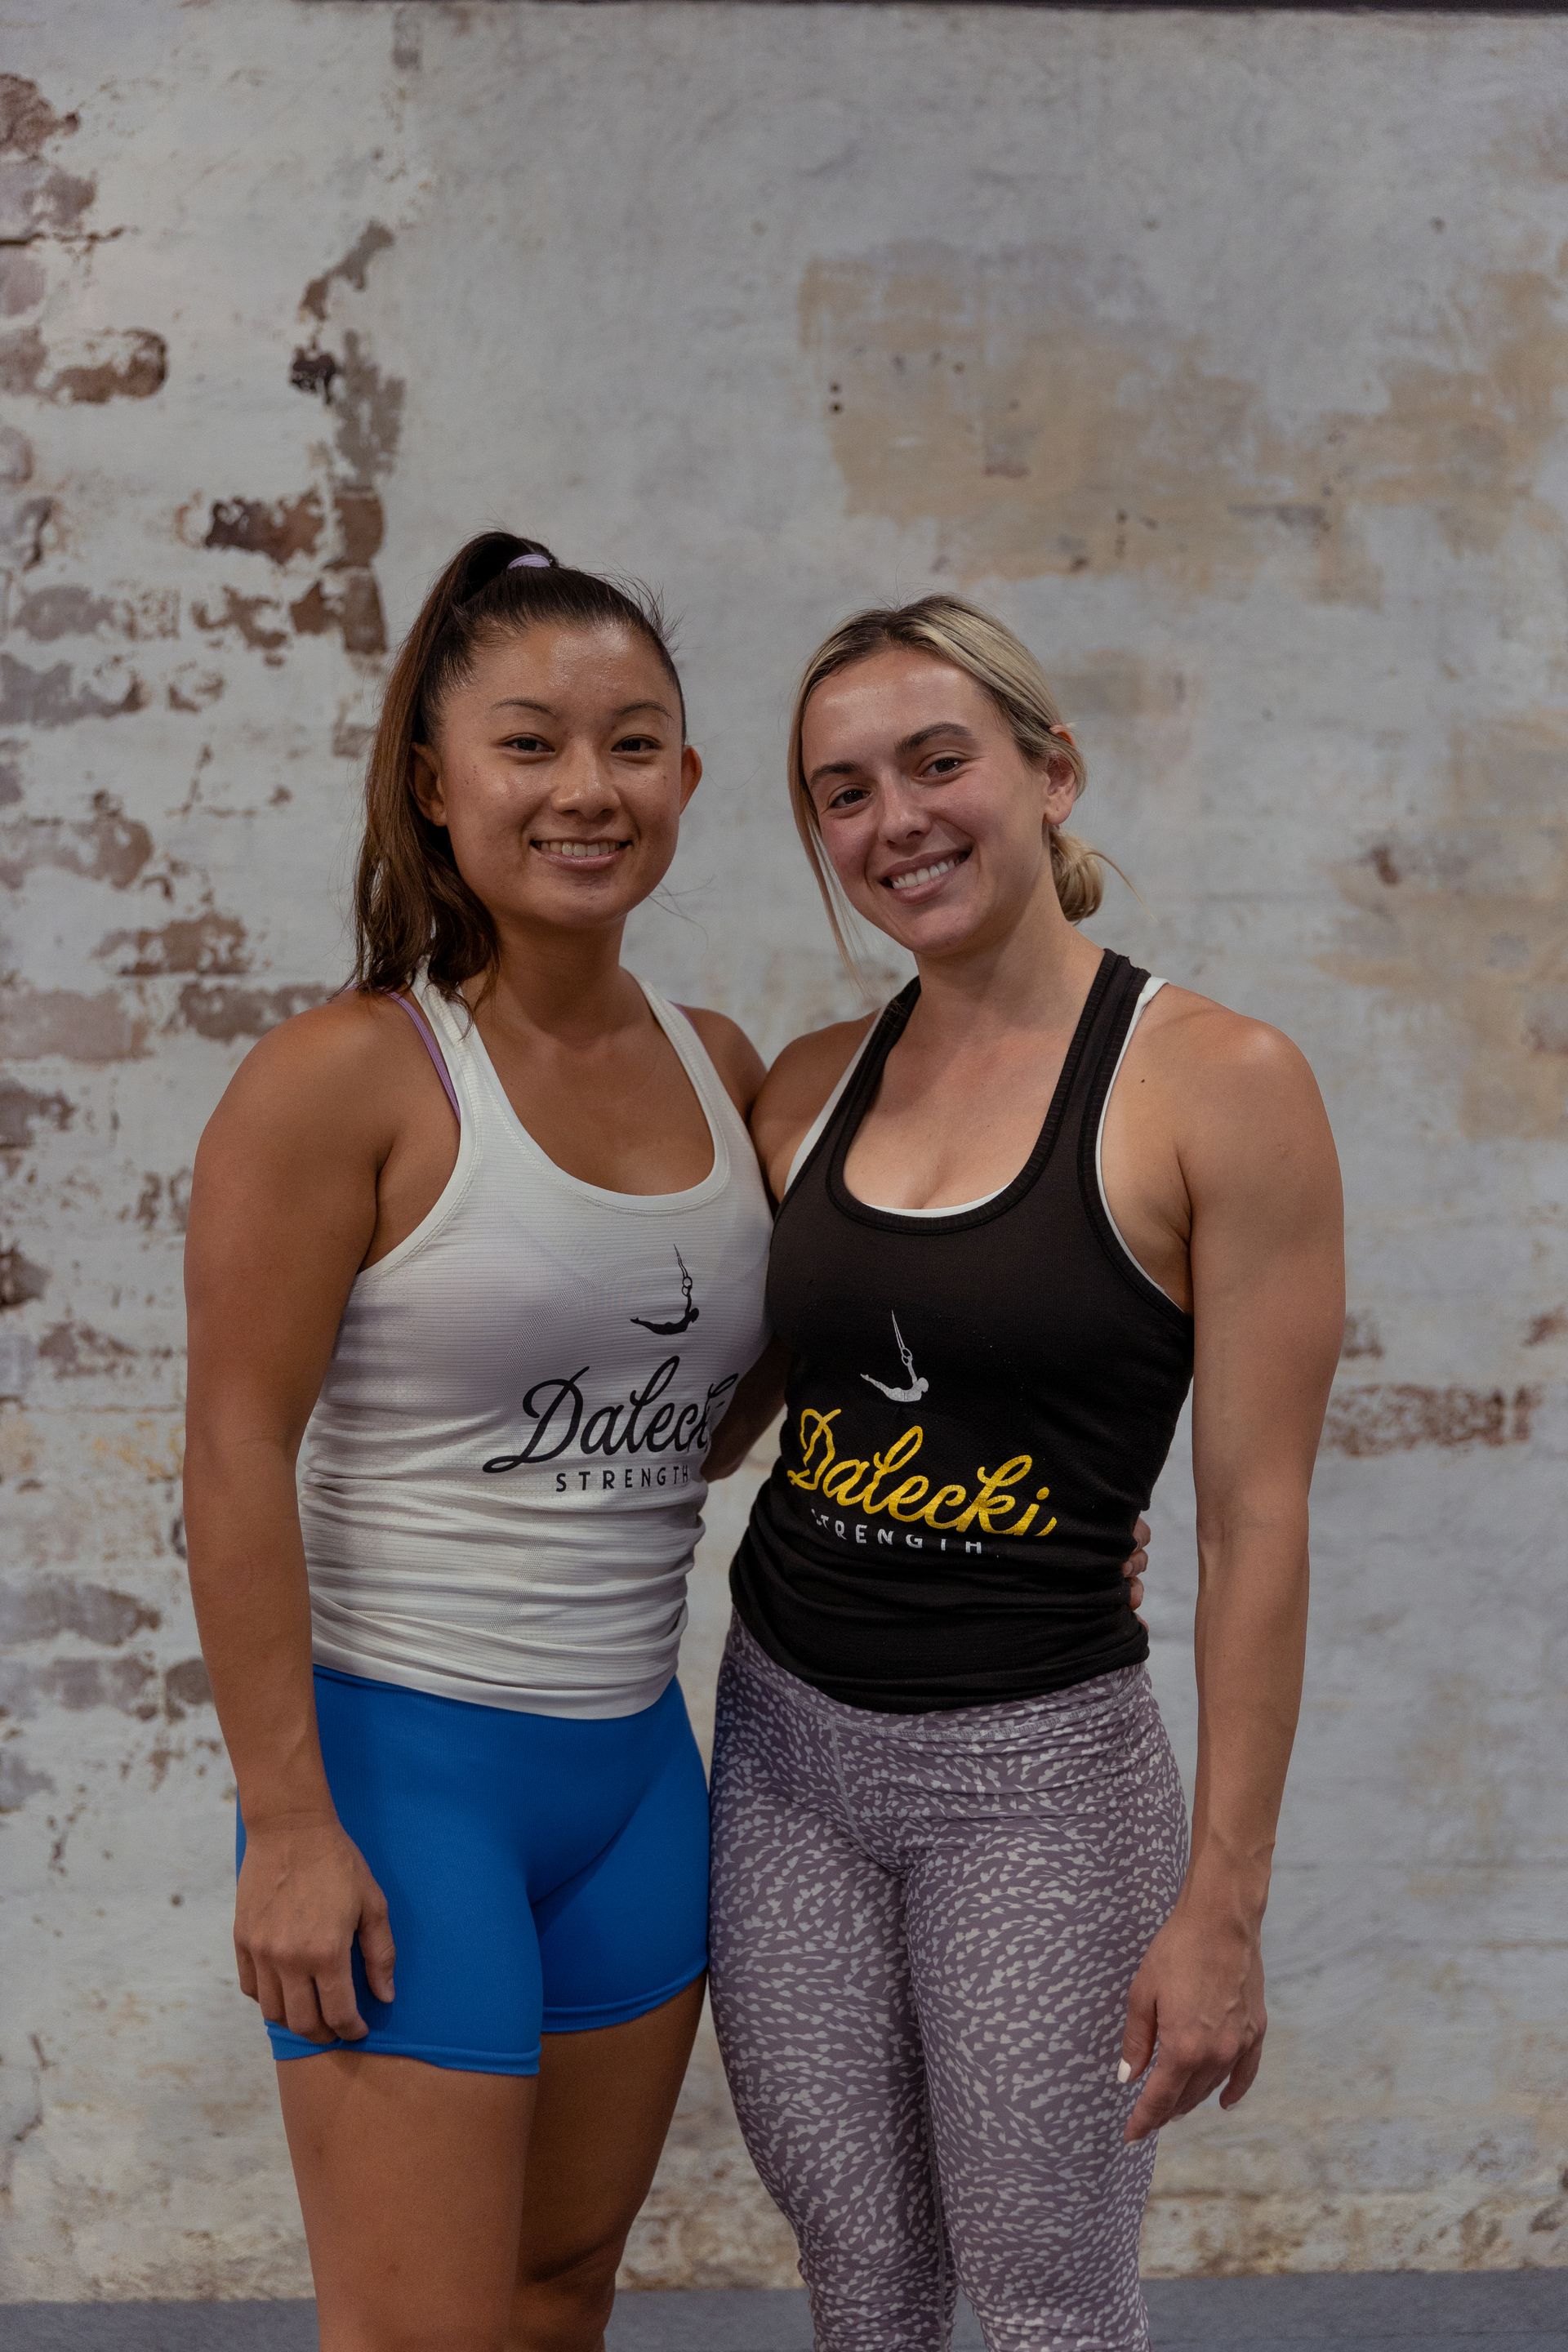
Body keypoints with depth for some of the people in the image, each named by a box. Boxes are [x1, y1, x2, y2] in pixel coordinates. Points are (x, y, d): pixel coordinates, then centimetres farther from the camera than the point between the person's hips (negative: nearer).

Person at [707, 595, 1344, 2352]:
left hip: (1038, 1764, -4)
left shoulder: (1218, 1086, -11)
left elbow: (1254, 1519, -12)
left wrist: (1221, 1901, -12)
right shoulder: (808, 1089, 4)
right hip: (785, 1741, 5)